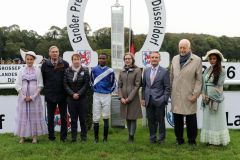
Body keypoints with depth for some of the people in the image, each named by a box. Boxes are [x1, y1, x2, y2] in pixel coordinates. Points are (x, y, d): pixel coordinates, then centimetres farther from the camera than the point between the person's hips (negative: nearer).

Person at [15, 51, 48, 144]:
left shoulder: (37, 70, 3)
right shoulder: (21, 70, 6)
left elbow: (40, 85, 0)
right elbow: (17, 85, 1)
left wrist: (32, 97, -9)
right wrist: (24, 96, -9)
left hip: (35, 97, -1)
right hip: (23, 97, 1)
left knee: (35, 115, 1)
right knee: (23, 115, 2)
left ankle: (35, 136, 9)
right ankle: (22, 136, 8)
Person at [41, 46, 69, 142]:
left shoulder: (65, 64, -1)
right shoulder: (45, 65, 2)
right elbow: (43, 79, 8)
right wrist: (47, 89, 4)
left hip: (62, 94, -1)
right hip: (50, 95, 1)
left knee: (64, 117, 6)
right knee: (50, 117, 9)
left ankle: (63, 136, 16)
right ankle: (51, 136, 19)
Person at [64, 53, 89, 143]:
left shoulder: (85, 71, 1)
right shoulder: (67, 71, 5)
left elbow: (86, 84, -4)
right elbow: (65, 84, 1)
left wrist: (79, 93, -12)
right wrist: (72, 94, -10)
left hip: (82, 98, -1)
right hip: (71, 98, 1)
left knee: (83, 118, 4)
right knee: (73, 118, 6)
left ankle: (83, 136, 15)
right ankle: (73, 137, 13)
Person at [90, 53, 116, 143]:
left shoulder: (110, 71, -1)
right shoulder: (94, 70, 2)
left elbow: (113, 84, 10)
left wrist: (109, 91, 4)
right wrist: (94, 89, 7)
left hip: (106, 96, 0)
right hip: (96, 96, 1)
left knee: (106, 117, 4)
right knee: (96, 118, 1)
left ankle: (105, 138, 13)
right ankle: (96, 138, 12)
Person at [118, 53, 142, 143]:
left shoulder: (137, 70, -3)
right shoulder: (122, 71, 10)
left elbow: (137, 85, -8)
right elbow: (119, 85, 9)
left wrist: (129, 98, -12)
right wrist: (121, 97, -5)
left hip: (133, 98, -4)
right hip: (123, 99, 4)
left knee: (133, 118, -2)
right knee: (127, 118, 9)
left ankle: (131, 136, 0)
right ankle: (130, 136, 17)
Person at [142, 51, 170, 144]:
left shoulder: (164, 71, -3)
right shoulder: (146, 71, 10)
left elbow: (167, 88, -4)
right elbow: (144, 86, 13)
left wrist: (165, 100, -10)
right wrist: (143, 98, 8)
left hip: (159, 101, -4)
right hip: (148, 100, 4)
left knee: (160, 120, 5)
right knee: (151, 120, 10)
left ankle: (161, 138, 17)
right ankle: (152, 138, 23)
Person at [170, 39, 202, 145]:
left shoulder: (197, 60, -1)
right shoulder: (175, 59, 12)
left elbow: (199, 79, -3)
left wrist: (195, 94, -8)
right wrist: (170, 91, 11)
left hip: (189, 95, -3)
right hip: (176, 95, 4)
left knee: (191, 120, 3)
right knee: (177, 119, 9)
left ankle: (192, 141, 16)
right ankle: (179, 139, 21)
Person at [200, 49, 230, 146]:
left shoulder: (221, 71, -7)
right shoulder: (207, 70, 9)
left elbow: (218, 86, -11)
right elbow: (203, 83, 8)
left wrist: (209, 96, -11)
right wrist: (203, 94, -7)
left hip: (216, 99, -5)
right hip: (207, 98, 5)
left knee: (217, 119, 2)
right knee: (207, 119, 9)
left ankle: (218, 140, 11)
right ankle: (208, 139, 18)